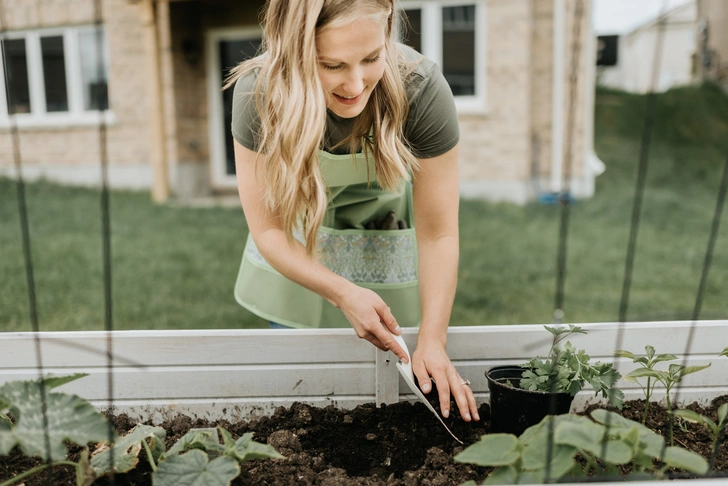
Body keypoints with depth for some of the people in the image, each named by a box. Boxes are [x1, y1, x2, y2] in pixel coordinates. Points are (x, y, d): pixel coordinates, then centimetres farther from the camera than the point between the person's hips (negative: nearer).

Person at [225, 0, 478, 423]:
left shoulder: (422, 91, -32)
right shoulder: (259, 93, -30)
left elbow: (438, 235, -23)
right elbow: (268, 229, -20)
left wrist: (432, 342, -29)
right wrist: (344, 294, -31)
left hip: (389, 253, 0)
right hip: (297, 256, 1)